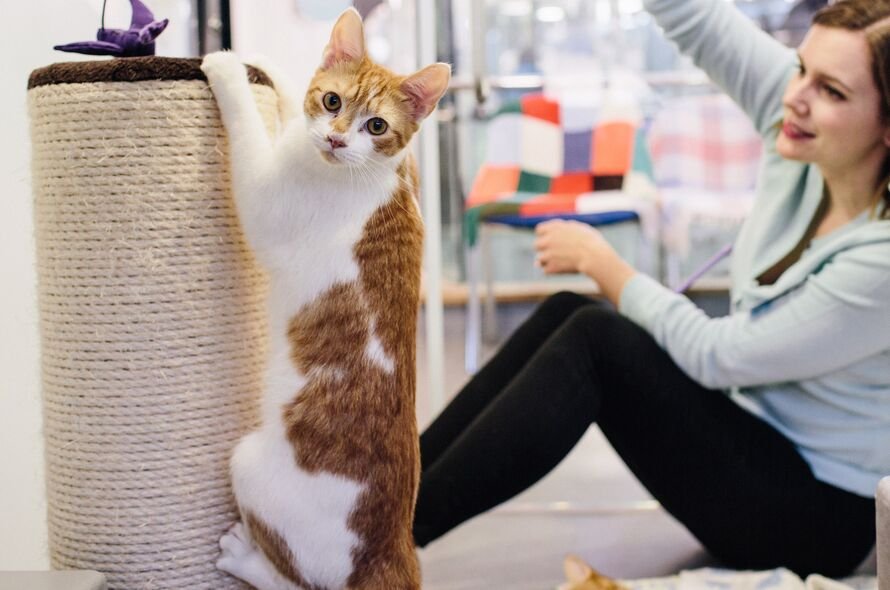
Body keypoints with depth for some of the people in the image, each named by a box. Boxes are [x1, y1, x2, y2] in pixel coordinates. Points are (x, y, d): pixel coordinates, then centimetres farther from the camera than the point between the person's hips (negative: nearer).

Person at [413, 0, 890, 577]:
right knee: (567, 313, -11)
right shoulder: (796, 117, -10)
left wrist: (598, 260, -11)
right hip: (761, 440, 8)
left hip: (819, 513, -7)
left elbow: (715, 355, -21)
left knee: (595, 339, -24)